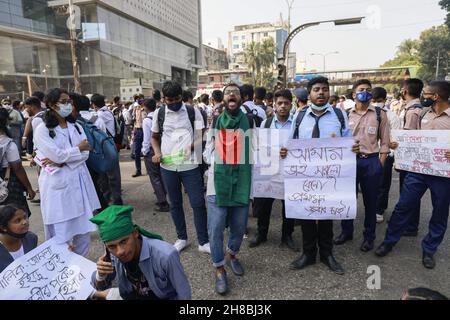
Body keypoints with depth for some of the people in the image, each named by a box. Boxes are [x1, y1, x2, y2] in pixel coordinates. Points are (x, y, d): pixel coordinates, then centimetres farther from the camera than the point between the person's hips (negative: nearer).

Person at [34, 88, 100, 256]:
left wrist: (62, 162, -14)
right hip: (57, 183, -5)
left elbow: (85, 153, -1)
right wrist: (78, 148, -1)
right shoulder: (42, 130, -5)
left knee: (84, 229, 10)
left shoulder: (76, 127, 11)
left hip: (79, 181, 5)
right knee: (60, 231, 2)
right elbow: (58, 155, -15)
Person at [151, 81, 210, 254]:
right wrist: (157, 152, -3)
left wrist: (194, 144, -26)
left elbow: (202, 135, -4)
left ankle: (203, 241, 14)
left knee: (198, 203, 0)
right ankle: (182, 238, 30)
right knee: (175, 204, 13)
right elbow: (154, 137, 16)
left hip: (190, 165, -2)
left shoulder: (193, 111, -1)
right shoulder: (159, 113, 5)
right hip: (168, 166, 3)